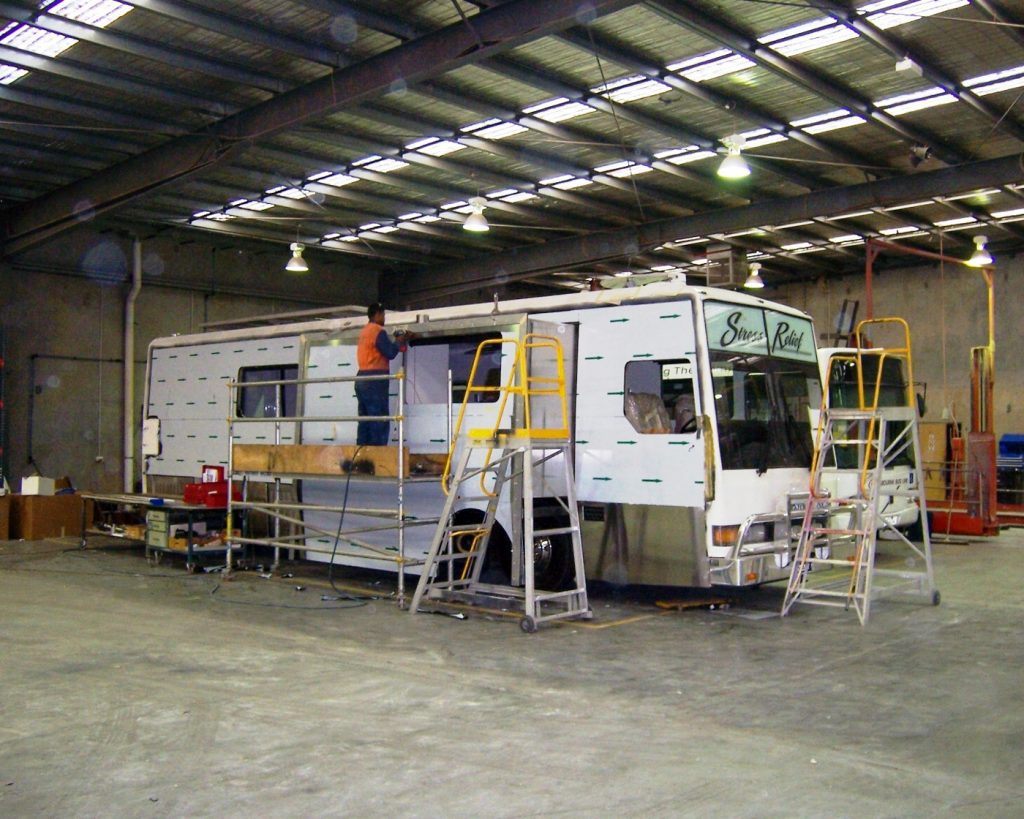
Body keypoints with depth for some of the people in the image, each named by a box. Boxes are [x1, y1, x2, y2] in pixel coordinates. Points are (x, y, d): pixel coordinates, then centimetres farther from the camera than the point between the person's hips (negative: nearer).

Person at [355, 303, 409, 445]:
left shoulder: (365, 331, 19)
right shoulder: (378, 331, -9)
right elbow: (390, 353, -11)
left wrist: (399, 341, 22)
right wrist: (399, 341, 6)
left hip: (362, 379, 9)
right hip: (375, 380, -9)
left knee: (365, 422, 8)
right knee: (380, 423, -9)